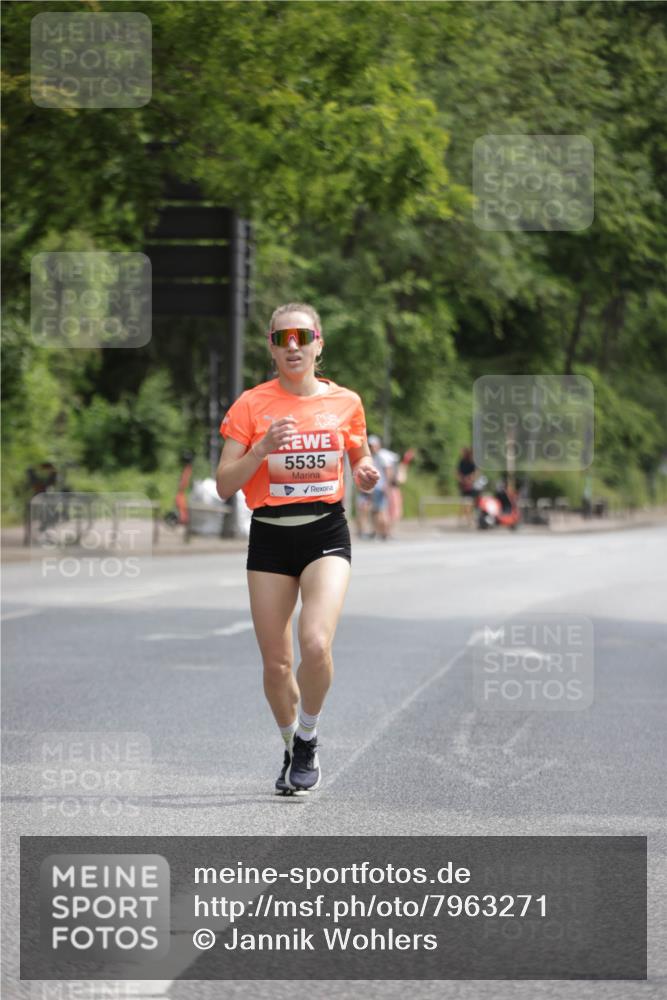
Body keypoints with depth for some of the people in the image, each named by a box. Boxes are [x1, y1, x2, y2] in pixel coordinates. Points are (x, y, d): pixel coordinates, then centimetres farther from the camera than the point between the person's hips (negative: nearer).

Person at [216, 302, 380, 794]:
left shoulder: (346, 402, 3)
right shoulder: (251, 405, -2)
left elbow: (360, 459, 18)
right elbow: (224, 485, -5)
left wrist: (366, 474, -5)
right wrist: (263, 448, -20)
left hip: (326, 532, -1)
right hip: (269, 536, 1)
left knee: (315, 643, -22)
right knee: (276, 663, 3)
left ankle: (307, 740, 2)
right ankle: (291, 748, 29)